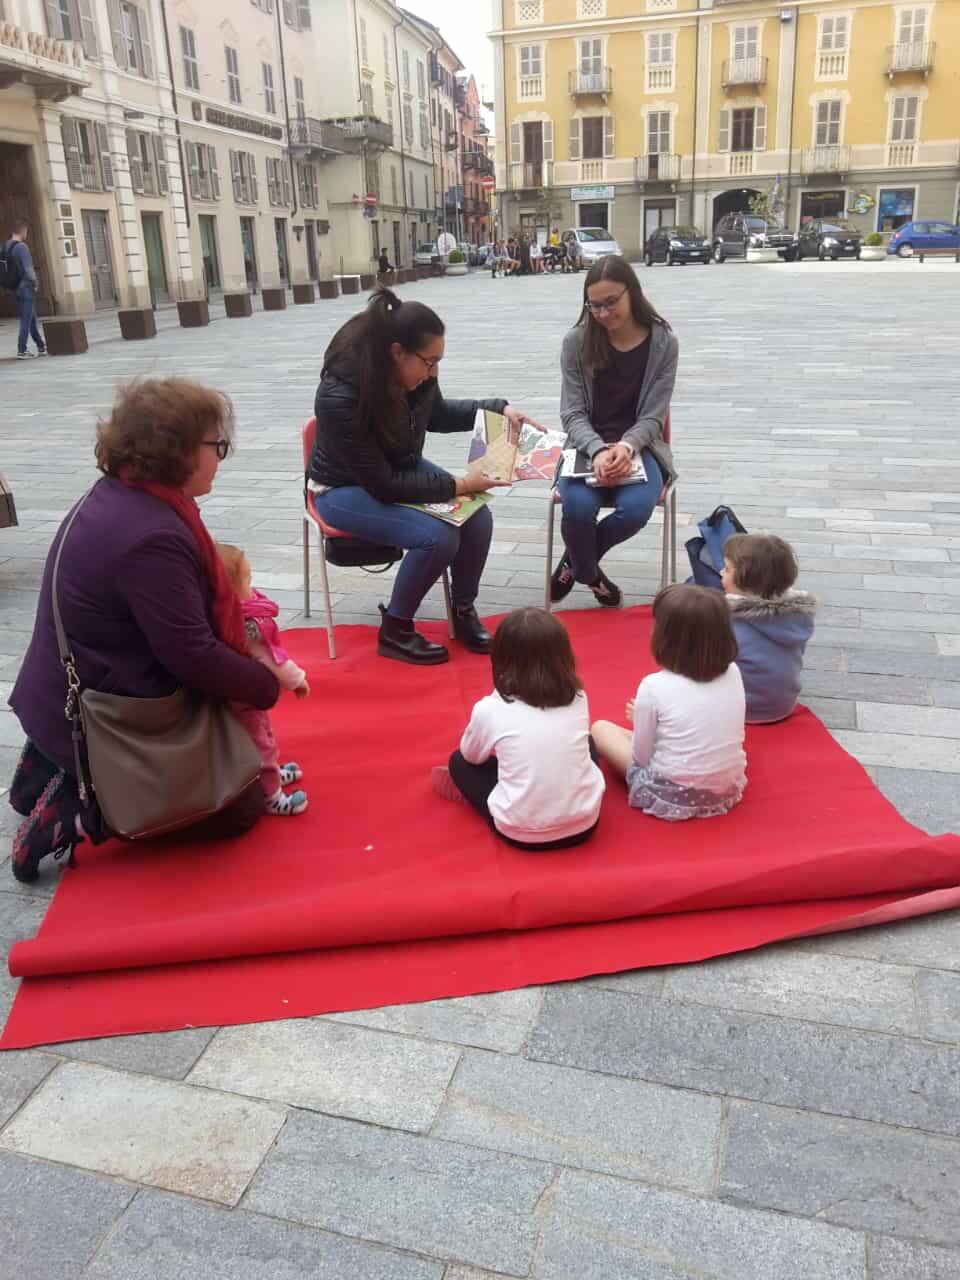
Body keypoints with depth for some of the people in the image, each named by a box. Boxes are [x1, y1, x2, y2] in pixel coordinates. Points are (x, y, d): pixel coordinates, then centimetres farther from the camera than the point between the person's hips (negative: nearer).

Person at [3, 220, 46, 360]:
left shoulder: (6, 247, 8)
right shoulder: (21, 247, -16)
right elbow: (29, 269, -21)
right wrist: (35, 283, -5)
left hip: (16, 289, 8)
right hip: (26, 288, -8)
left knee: (31, 319, 16)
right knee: (26, 320, -3)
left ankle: (41, 347, 24)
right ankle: (22, 351, -2)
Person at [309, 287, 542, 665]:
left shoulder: (414, 374, -14)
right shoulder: (340, 398, -33)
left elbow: (436, 414, 10)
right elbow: (382, 483, -29)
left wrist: (499, 408, -2)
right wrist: (457, 486, -28)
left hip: (403, 469, 7)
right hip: (346, 488, -6)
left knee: (477, 517, -14)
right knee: (437, 537, -27)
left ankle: (464, 611, 8)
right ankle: (394, 631, -7)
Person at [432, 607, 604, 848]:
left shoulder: (489, 710, -8)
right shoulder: (578, 698, 1)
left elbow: (471, 755, 12)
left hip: (521, 833, -2)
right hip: (584, 823, 2)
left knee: (460, 762, 18)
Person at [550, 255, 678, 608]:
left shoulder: (663, 343, -4)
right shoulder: (576, 342, -3)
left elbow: (652, 417, -5)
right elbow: (572, 414, -5)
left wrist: (626, 446, -27)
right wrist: (598, 450, -26)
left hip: (637, 447, 0)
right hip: (587, 447, 0)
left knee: (636, 509, -30)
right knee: (578, 507, -31)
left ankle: (575, 561, 3)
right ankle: (588, 573, 5)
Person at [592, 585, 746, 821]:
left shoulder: (654, 686, -19)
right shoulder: (733, 673, -5)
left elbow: (641, 757, -12)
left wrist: (640, 718, 9)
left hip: (672, 796, -6)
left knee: (601, 728, 12)